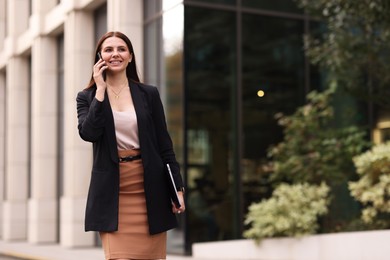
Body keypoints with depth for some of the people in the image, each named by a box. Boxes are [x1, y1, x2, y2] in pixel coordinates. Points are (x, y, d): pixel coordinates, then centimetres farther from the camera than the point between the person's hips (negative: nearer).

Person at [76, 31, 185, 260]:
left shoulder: (149, 94, 7)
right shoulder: (87, 97, 6)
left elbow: (165, 145, 6)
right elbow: (88, 133, -13)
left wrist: (177, 187, 1)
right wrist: (100, 90, -9)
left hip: (149, 189, 1)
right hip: (112, 192, -1)